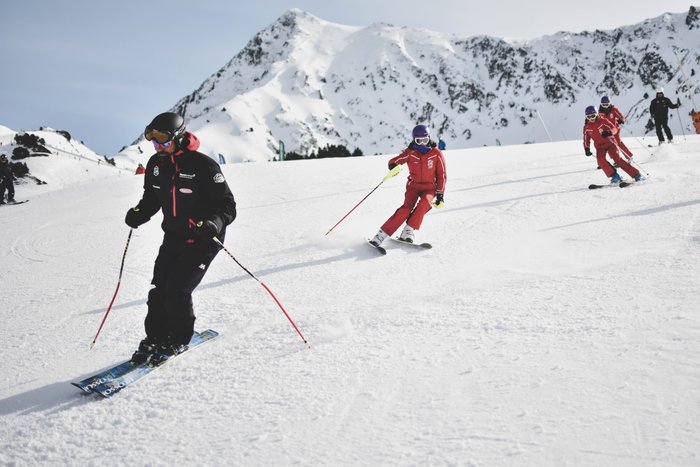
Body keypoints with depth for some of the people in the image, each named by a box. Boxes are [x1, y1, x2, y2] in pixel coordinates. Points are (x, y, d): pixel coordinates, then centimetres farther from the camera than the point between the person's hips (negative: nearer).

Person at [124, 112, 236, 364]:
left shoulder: (203, 166, -20)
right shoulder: (156, 164, 0)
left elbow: (228, 206, -16)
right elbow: (151, 199, 16)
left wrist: (213, 223, -36)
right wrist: (138, 214, -5)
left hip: (202, 241, -6)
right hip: (173, 237, 6)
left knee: (177, 291, -12)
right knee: (159, 289, -1)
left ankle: (178, 341, 11)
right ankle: (154, 339, 17)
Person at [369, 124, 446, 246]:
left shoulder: (436, 154, -8)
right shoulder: (410, 152, -8)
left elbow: (442, 175, -1)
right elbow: (393, 161, -4)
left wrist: (440, 194, -3)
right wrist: (393, 166, -29)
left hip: (429, 187, 1)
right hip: (413, 185, -1)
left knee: (424, 204, -31)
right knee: (406, 208, -22)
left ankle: (408, 232, -24)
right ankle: (381, 235, -22)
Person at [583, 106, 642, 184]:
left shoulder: (603, 121, -10)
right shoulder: (587, 127, 0)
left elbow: (614, 129, -11)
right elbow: (586, 140, 10)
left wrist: (609, 133, -32)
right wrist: (587, 149, -4)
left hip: (609, 142, -3)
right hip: (600, 146, 3)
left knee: (617, 158, -17)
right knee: (600, 160, -25)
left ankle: (636, 175, -12)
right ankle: (614, 176, -14)